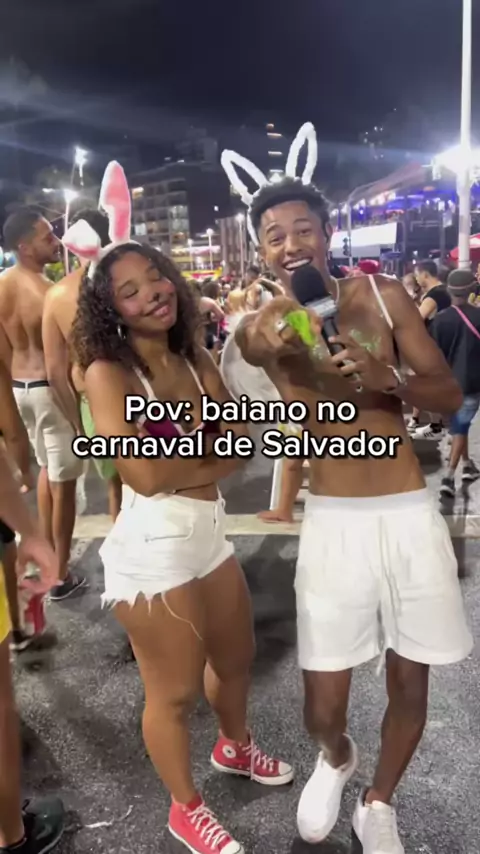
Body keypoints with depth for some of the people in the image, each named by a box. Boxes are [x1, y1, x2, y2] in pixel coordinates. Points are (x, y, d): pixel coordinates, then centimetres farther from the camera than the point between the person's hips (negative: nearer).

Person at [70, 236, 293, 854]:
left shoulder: (197, 361, 5)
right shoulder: (108, 372, -15)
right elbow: (146, 476, -24)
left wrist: (180, 460, -17)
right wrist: (209, 450, -9)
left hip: (209, 534, 7)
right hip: (152, 547, -7)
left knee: (236, 657, 26)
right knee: (175, 691, 11)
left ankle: (235, 748, 57)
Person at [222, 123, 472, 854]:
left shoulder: (382, 296, 0)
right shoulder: (260, 332, -2)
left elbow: (450, 394, 0)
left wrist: (388, 380, -20)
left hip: (412, 516, 1)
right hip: (334, 524, -1)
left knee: (410, 690, 13)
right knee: (322, 709, 4)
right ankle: (337, 759, 44)